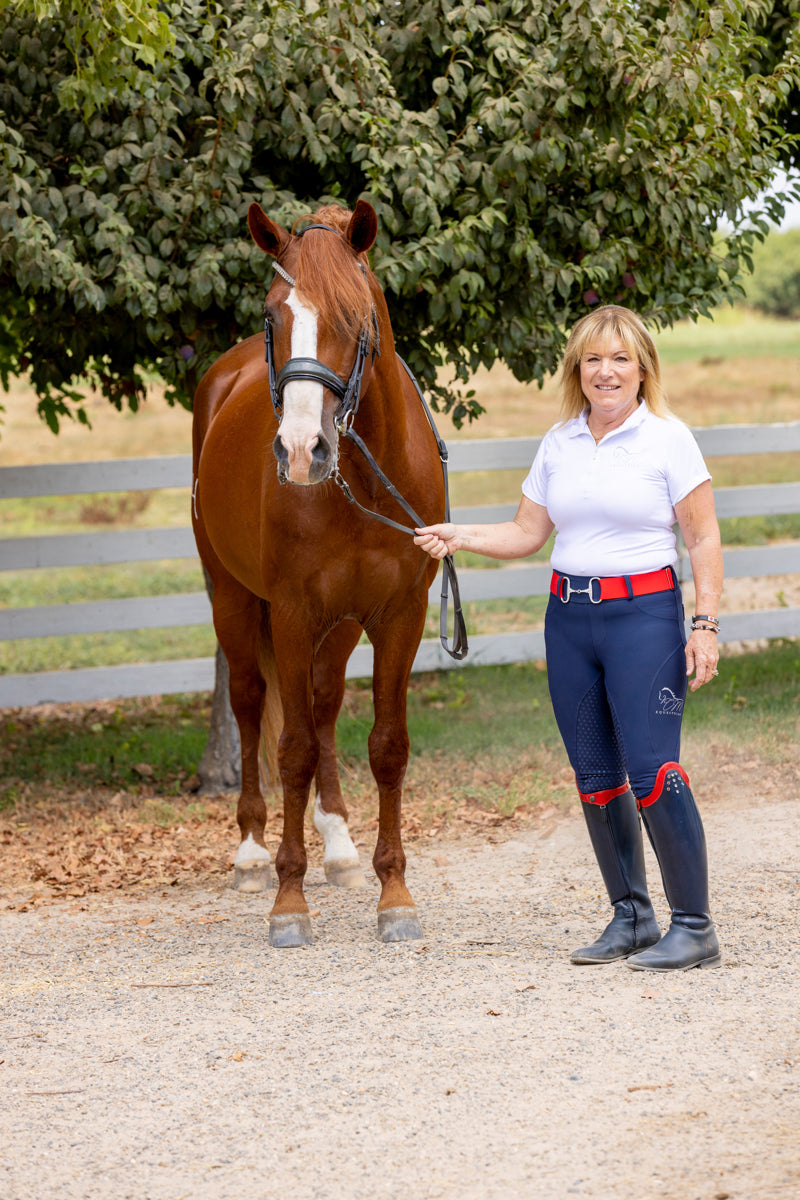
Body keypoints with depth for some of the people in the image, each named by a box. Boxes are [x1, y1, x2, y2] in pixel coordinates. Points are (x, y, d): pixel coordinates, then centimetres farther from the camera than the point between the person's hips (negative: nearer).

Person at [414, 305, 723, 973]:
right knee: (595, 777, 8)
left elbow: (704, 540, -4)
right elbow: (528, 534, 14)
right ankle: (631, 916, 20)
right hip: (569, 617, 6)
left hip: (643, 614, -5)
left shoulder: (668, 438, -3)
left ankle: (695, 927, -7)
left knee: (652, 771, -13)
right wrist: (460, 537, -2)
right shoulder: (559, 443, 10)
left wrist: (705, 626, -12)